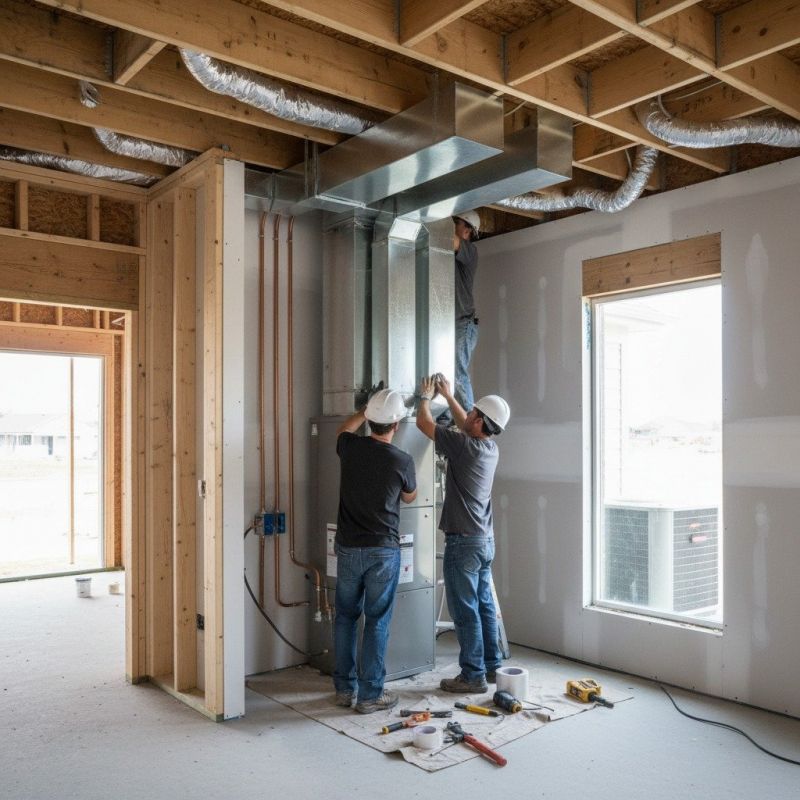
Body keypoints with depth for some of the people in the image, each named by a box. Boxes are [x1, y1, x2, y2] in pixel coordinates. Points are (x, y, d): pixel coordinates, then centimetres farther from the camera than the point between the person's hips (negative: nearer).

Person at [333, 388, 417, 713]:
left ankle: (344, 689, 24)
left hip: (348, 549, 3)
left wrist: (367, 409, 30)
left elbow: (343, 429, 22)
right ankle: (370, 695, 13)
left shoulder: (350, 447, -6)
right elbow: (410, 497, 9)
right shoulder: (402, 461, -12)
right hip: (383, 551, -3)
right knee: (377, 622, 6)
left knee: (346, 617, 15)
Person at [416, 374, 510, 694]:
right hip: (485, 539, 8)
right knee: (484, 606, 16)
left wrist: (426, 396, 10)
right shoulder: (490, 446, 4)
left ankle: (473, 675, 6)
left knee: (465, 610, -1)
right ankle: (491, 666, 26)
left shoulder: (464, 446, -18)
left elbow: (423, 422, -8)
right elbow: (466, 425, 26)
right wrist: (448, 396, 28)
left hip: (463, 541, -8)